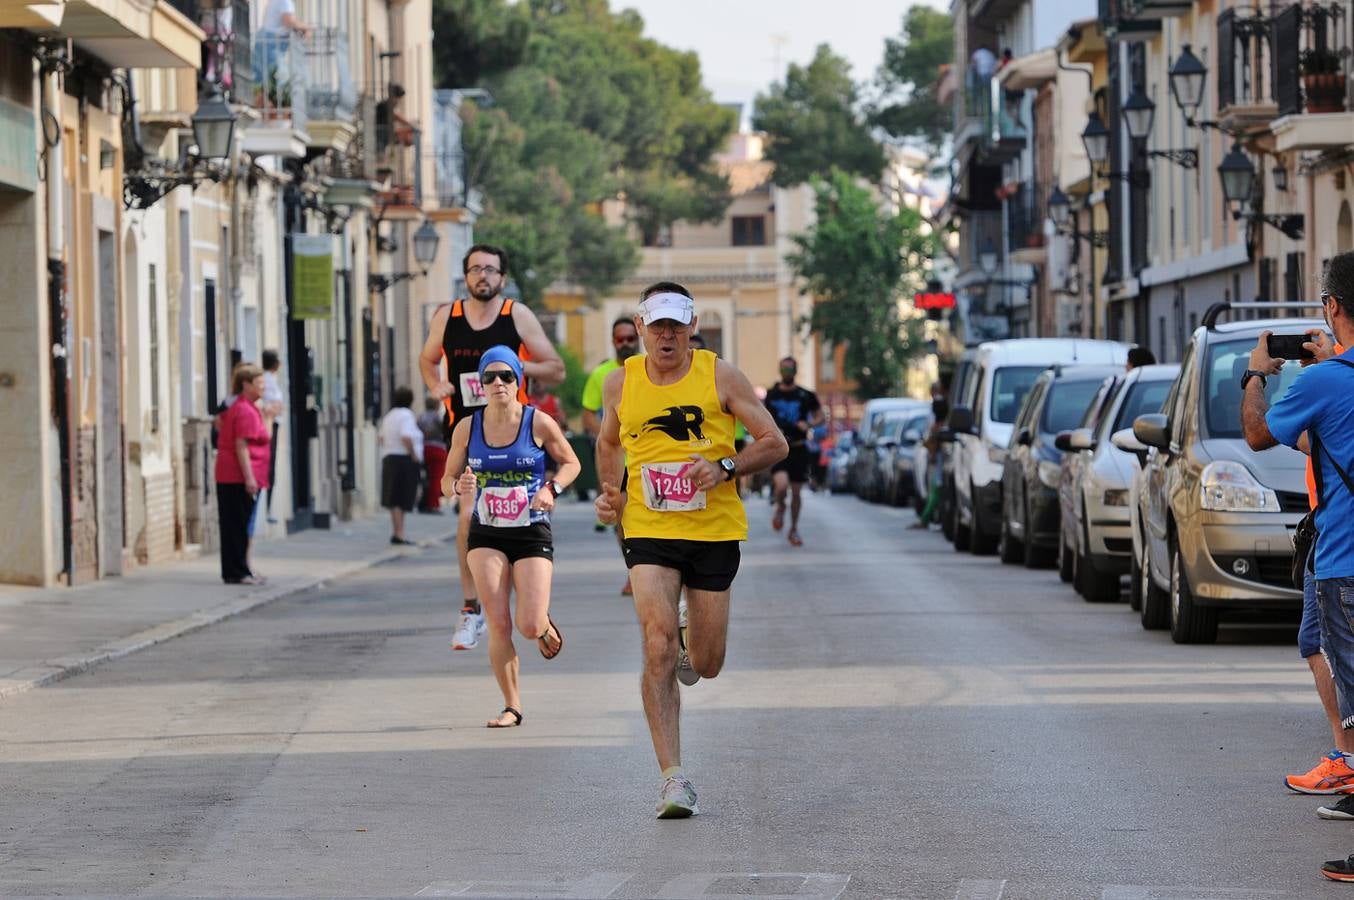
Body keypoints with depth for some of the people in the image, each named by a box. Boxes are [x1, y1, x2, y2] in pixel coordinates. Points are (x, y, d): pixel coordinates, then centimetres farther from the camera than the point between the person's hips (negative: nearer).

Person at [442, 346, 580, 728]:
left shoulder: (539, 424, -5)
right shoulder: (467, 428, 0)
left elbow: (571, 463, 8)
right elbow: (449, 476, 9)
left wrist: (552, 489, -11)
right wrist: (459, 487, -15)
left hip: (532, 535, -2)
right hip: (486, 536, 2)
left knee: (529, 627, -10)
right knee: (498, 624, -8)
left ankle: (546, 626, 30)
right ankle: (512, 706, 4)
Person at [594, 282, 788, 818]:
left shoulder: (719, 377, -3)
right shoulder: (621, 384, 4)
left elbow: (775, 443, -2)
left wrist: (725, 468, -17)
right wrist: (610, 494, 8)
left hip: (715, 531, 0)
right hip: (648, 532, 0)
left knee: (706, 666, 6)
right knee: (657, 648, -19)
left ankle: (690, 644, 46)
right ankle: (673, 777, -17)